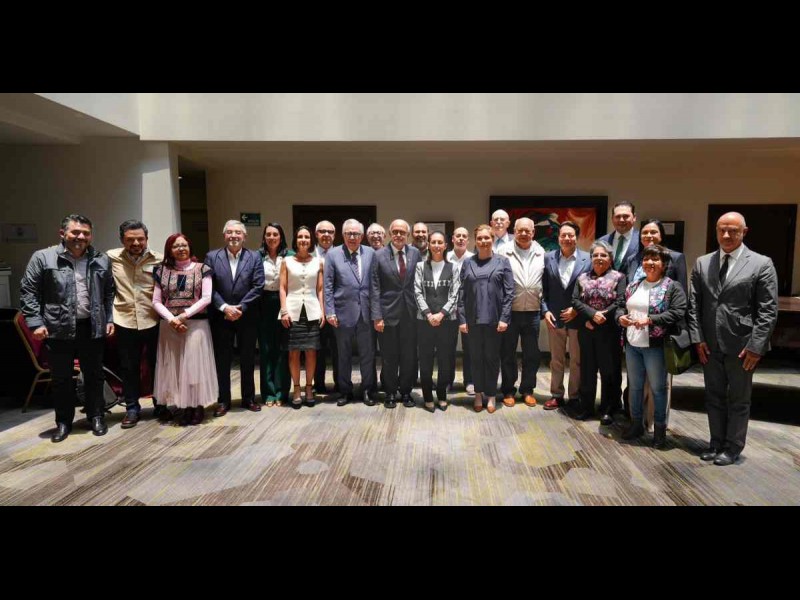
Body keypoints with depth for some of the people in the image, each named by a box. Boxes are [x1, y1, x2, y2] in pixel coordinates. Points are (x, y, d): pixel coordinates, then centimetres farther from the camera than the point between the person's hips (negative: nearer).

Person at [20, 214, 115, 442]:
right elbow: (28, 292, -2)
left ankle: (96, 416, 25)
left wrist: (110, 319, 5)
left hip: (92, 328, 2)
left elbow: (109, 293, 11)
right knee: (61, 379, 10)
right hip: (58, 329, -1)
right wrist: (35, 322, -8)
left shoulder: (101, 260, 6)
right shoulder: (43, 258, -3)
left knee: (94, 376, 11)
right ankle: (63, 422, 25)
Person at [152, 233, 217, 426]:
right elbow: (156, 301, 4)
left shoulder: (201, 269, 2)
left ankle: (198, 406, 8)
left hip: (196, 324, -3)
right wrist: (171, 319, -11)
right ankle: (185, 406, 14)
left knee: (195, 364, -1)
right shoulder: (162, 271, 8)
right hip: (169, 326, 3)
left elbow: (206, 298, -6)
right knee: (174, 365, 4)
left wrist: (184, 315, -13)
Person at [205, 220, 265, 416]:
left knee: (247, 359, 10)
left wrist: (241, 308, -13)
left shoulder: (254, 257, 2)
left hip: (247, 317, 0)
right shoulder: (212, 257, 3)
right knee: (222, 360, 8)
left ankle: (249, 398, 23)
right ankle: (223, 400, 20)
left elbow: (258, 286, -6)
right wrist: (224, 307, -14)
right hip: (220, 317, 0)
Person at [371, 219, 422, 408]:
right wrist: (376, 316, -9)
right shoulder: (379, 255, -3)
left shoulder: (415, 253, 3)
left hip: (410, 313, 2)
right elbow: (375, 288, -4)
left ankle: (406, 391, 25)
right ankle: (390, 392, 24)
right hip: (388, 313, -2)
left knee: (409, 356, 8)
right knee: (389, 356, 8)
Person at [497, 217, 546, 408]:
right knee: (507, 353, 8)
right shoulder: (503, 251, -4)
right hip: (509, 311, -2)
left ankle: (527, 390, 27)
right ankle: (508, 391, 22)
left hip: (533, 312, 2)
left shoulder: (541, 253, 5)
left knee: (532, 354, 11)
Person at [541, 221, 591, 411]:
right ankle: (556, 395, 24)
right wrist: (545, 310, -6)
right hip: (555, 317, 2)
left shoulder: (588, 259, -4)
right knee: (556, 359, 12)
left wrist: (577, 309, -12)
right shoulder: (548, 258, 3)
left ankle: (574, 396, 22)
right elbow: (544, 289, 4)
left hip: (578, 317, -2)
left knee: (577, 360, 9)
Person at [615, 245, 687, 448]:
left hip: (655, 346, -5)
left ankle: (660, 429, 20)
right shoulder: (633, 285, 12)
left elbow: (677, 313, -16)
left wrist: (650, 320, -23)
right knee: (635, 385, 14)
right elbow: (620, 306, 16)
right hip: (632, 344, 6)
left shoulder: (673, 287, -6)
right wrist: (620, 317, -7)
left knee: (658, 387, 6)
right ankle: (636, 423, 28)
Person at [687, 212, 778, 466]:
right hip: (709, 345, 3)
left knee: (738, 400, 10)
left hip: (742, 345, -3)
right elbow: (694, 304, 5)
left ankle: (732, 447, 24)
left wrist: (755, 346, -13)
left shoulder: (761, 264, -4)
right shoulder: (702, 263, 6)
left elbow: (768, 310, -7)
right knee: (714, 397, 14)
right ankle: (716, 442, 28)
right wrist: (697, 338, -3)